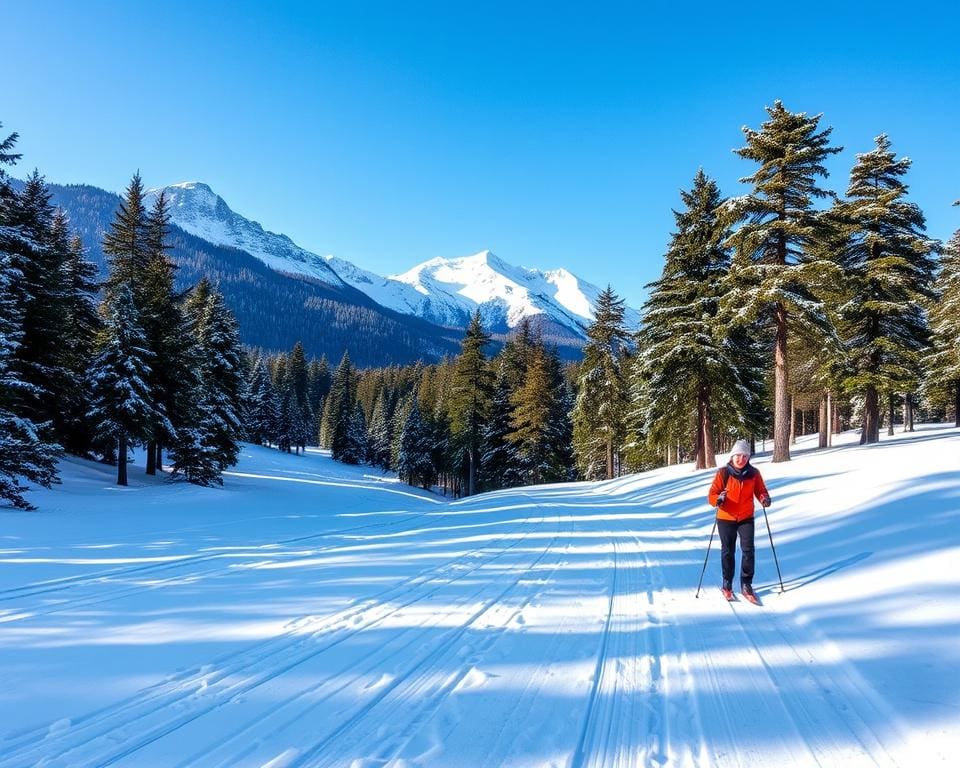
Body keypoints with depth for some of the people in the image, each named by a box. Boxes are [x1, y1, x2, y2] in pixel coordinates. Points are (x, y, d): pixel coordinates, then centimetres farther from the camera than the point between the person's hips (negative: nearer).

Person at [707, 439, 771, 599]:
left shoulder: (753, 473, -3)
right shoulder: (723, 473, -10)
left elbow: (760, 490, 5)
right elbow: (712, 494, -9)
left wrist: (764, 498, -17)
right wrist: (718, 500, -31)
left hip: (746, 518, 1)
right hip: (726, 518, -1)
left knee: (748, 550, -6)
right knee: (728, 552, 10)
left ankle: (746, 584, 8)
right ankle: (727, 584, 25)